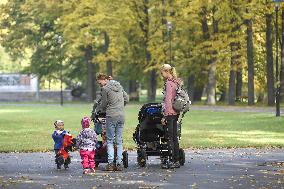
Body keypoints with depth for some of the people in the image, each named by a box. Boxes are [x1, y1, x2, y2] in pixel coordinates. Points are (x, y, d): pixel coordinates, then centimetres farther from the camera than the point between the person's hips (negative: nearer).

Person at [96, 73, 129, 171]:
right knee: (119, 141, 9)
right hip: (121, 116, 6)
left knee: (110, 140, 2)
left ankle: (110, 163, -6)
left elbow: (103, 104, -2)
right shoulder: (119, 86, 12)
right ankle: (119, 163, 5)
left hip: (111, 116, -6)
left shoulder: (105, 89, -8)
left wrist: (99, 108, 18)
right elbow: (126, 99, 16)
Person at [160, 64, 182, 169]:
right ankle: (176, 160, 15)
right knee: (175, 137, 12)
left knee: (170, 138, -5)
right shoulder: (177, 82, 13)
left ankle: (172, 161, -5)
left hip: (169, 113, -9)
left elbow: (168, 100, -18)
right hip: (175, 113, 9)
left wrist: (164, 116, -17)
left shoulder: (168, 83, -14)